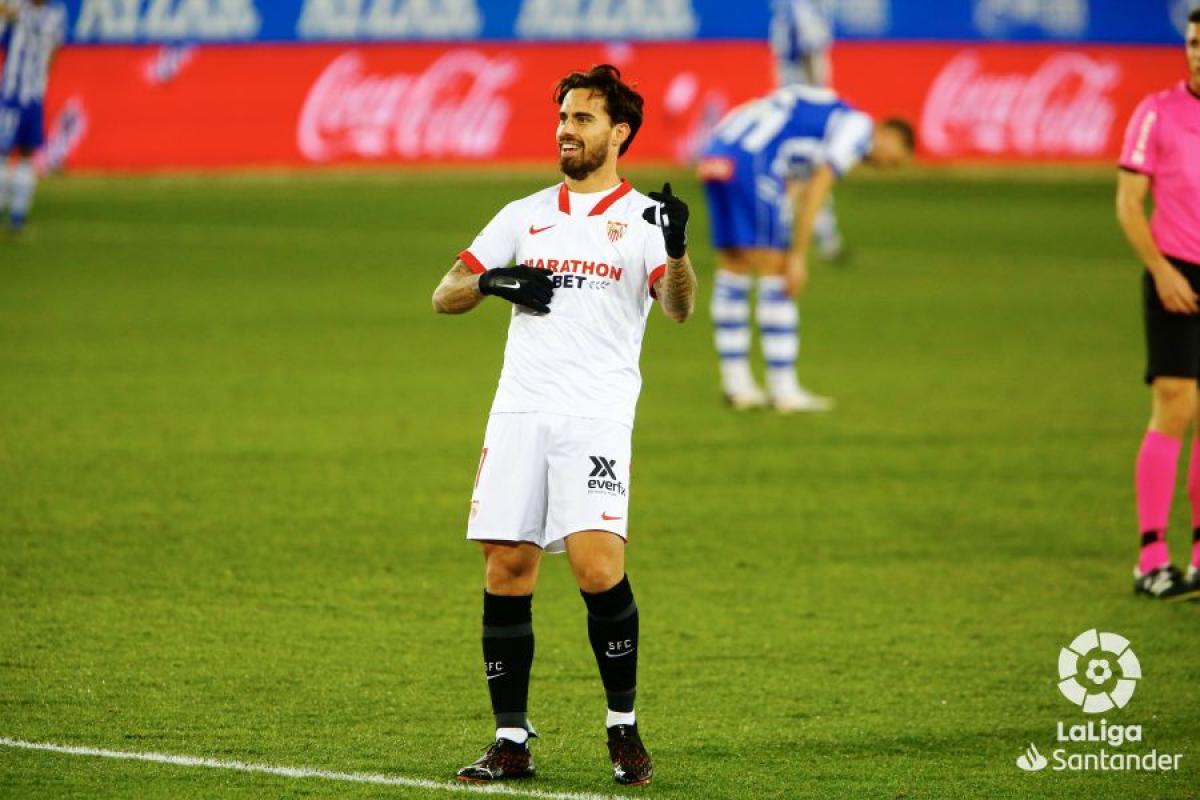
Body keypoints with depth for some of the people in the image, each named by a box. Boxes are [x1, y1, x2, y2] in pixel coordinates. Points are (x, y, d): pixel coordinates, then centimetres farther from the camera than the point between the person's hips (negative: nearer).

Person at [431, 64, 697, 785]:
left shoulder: (643, 217, 3)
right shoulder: (526, 214, 16)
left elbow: (680, 308, -13)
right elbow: (446, 295, 16)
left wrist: (676, 250, -33)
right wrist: (494, 282, -5)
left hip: (596, 418, -4)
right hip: (519, 413, 4)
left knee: (598, 566, -18)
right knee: (506, 574, 0)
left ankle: (624, 728, -1)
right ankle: (512, 742, 8)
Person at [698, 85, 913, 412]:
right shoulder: (859, 127, 3)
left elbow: (790, 193, 27)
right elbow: (817, 190, -8)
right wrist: (798, 257, -8)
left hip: (715, 155, 9)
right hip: (751, 162, -9)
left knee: (732, 270, 14)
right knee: (773, 272, -3)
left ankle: (737, 385, 19)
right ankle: (784, 391, 0)